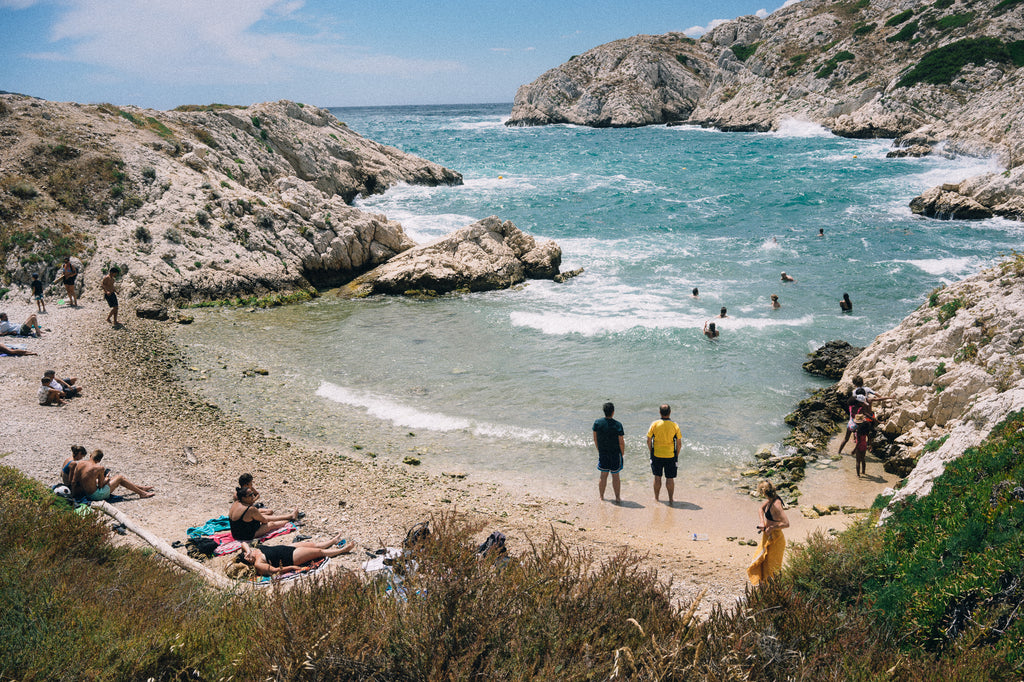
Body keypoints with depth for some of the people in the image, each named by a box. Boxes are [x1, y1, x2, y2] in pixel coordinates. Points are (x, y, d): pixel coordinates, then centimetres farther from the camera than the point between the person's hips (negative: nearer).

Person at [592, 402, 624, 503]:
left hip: (602, 453, 3)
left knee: (603, 475, 13)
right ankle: (617, 497, 15)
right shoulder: (617, 425, -16)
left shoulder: (597, 422, -6)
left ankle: (601, 496, 20)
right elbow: (621, 442, -12)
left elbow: (595, 439, 3)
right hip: (615, 453, -3)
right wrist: (622, 452, 5)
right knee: (615, 476, 8)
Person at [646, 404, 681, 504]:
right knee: (670, 478, 8)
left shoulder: (654, 424, -8)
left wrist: (651, 452, 9)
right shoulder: (675, 425, -8)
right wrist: (677, 455, 8)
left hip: (657, 455, 1)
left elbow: (649, 440, -4)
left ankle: (656, 498, 24)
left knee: (657, 477, 14)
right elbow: (679, 443, -5)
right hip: (670, 456, -1)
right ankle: (671, 499, 14)